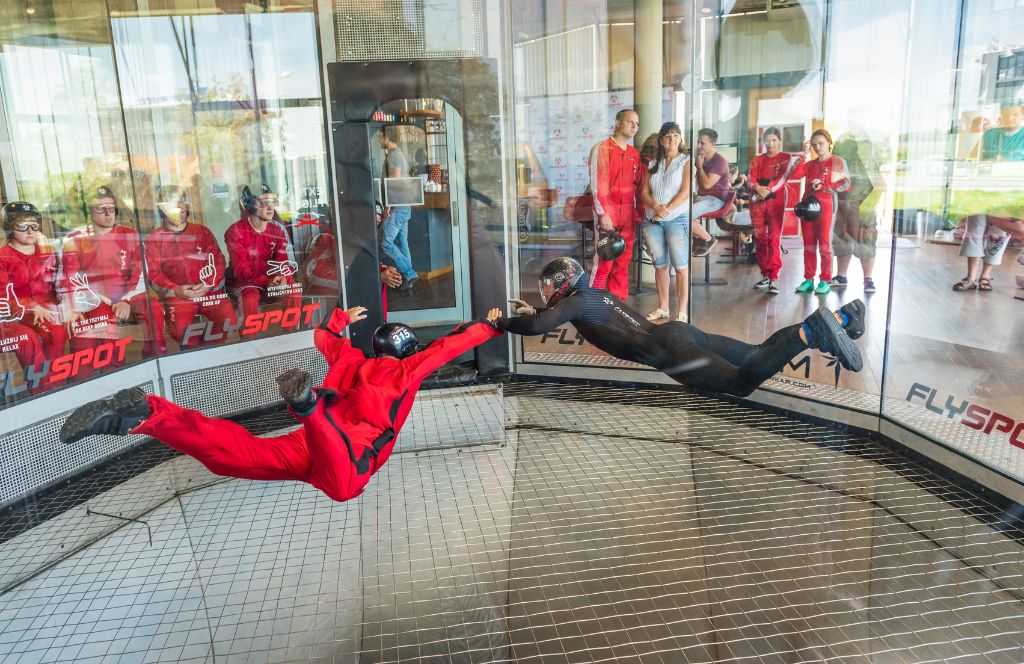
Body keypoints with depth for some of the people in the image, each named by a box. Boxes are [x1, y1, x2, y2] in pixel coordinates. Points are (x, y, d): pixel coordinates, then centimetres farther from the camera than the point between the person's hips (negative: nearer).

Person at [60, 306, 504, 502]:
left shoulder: (354, 359, 36)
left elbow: (323, 336, 52)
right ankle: (308, 404, -62)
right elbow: (446, 347, 27)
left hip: (314, 440, 6)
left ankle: (146, 414, -30)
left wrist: (343, 319, 73)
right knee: (341, 487, -41)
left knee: (239, 453, -12)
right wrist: (488, 326, 43)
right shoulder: (406, 369, 24)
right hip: (356, 446, -6)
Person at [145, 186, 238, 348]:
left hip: (209, 291, 2)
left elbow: (218, 261, 8)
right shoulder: (154, 239, 10)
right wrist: (175, 290, -13)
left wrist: (208, 285, -9)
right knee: (182, 331, -29)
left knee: (230, 321, -23)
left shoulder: (202, 232, 15)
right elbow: (154, 273, 4)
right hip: (177, 294, -2)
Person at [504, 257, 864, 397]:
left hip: (669, 349, -9)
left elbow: (536, 326, -17)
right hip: (678, 333, 9)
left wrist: (501, 322, 1)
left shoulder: (575, 302, -2)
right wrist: (533, 310, 38)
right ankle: (839, 319, 8)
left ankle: (810, 333, -24)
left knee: (742, 382, -19)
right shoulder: (593, 293, 23)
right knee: (758, 353, 10)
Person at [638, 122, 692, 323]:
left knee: (681, 266, -6)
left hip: (678, 219, -4)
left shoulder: (686, 162, 3)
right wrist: (656, 206, -12)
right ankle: (662, 308, 18)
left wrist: (667, 209, -16)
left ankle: (682, 311, -3)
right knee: (660, 265, 9)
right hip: (652, 221, 4)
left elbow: (685, 192, -8)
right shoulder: (653, 164, 14)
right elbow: (644, 192, 7)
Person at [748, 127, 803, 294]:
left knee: (774, 240, -11)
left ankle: (774, 279, -13)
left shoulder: (786, 158, 7)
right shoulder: (758, 159, 15)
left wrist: (768, 190, -20)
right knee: (760, 239, 4)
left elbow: (783, 178, -7)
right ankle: (765, 275, 14)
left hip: (776, 202, -3)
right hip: (757, 202, 3)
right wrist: (758, 188, -18)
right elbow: (751, 180, 3)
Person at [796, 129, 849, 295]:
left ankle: (825, 281, 0)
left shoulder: (838, 162, 4)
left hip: (826, 205, -4)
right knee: (809, 244, 3)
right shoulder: (810, 164, 17)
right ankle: (809, 279, 6)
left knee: (824, 244, -4)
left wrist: (824, 186, -14)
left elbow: (846, 185, -4)